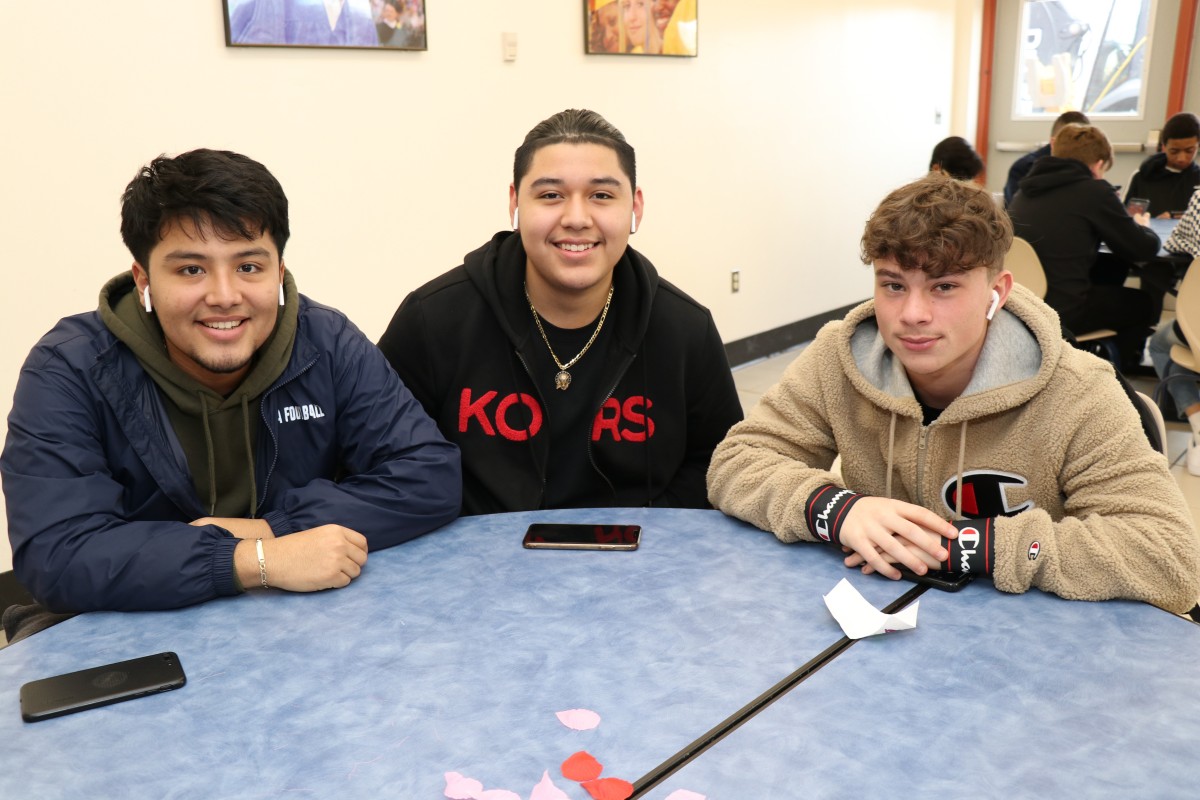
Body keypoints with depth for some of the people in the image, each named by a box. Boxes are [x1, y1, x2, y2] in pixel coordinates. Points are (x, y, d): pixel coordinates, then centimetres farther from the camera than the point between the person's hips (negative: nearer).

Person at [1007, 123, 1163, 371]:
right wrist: (1142, 228, 20)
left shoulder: (1030, 187, 9)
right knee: (1144, 301, 22)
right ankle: (1122, 367, 42)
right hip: (1062, 311, -6)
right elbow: (1143, 248, -2)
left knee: (1112, 267, 29)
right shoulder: (1094, 190, -9)